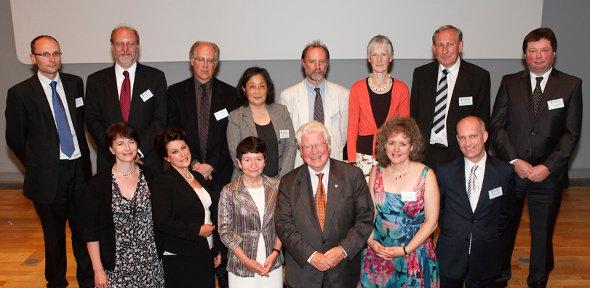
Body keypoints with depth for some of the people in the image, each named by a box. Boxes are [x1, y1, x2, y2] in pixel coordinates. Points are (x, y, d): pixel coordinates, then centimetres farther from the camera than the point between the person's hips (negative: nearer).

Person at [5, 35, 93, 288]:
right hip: (48, 175, -3)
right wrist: (36, 166, 3)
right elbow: (14, 138, 0)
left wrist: (83, 157, 12)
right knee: (54, 234, 12)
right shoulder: (20, 93, -7)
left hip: (79, 168, 3)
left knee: (83, 228, 11)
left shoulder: (75, 83, 4)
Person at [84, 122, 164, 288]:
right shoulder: (98, 183, -7)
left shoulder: (150, 177, -1)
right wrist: (98, 270, -5)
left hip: (150, 262, 2)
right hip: (116, 265, -2)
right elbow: (91, 230, -4)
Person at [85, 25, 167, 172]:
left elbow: (161, 120, -2)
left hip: (147, 160, -1)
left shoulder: (156, 77, 4)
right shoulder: (95, 80, 8)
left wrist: (139, 149, -12)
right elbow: (92, 120, 3)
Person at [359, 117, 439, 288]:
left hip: (415, 255, -2)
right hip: (378, 253, 3)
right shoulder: (376, 172, -2)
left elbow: (431, 221, -10)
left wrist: (405, 250, -15)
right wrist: (370, 241, -12)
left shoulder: (426, 175, -11)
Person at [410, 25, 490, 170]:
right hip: (425, 155, 2)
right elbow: (413, 116, 10)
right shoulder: (421, 74, 8)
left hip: (459, 156, -2)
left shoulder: (479, 76, 0)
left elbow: (483, 122, 0)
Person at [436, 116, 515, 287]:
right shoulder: (445, 172, -7)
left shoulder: (505, 172, -6)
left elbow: (507, 210, 6)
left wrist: (493, 236, 4)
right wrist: (447, 230, 2)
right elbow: (437, 207, 6)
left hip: (486, 256, 0)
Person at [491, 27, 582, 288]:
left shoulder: (571, 85, 1)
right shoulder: (509, 83, 3)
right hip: (510, 170, 1)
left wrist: (548, 166, -12)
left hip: (548, 174, 0)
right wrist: (514, 161, -11)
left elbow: (571, 133, -3)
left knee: (543, 232, 12)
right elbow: (496, 126, -1)